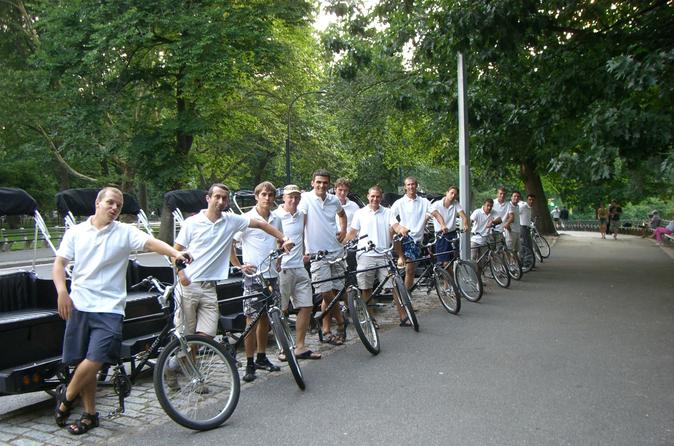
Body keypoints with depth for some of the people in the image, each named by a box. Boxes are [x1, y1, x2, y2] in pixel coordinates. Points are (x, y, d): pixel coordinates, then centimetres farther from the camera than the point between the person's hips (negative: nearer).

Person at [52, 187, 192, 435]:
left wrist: (175, 254, -33)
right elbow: (59, 263, 6)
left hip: (109, 308, -2)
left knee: (94, 361, -11)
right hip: (79, 305, 2)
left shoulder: (125, 232, 1)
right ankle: (90, 414, 26)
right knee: (84, 362, 8)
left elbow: (151, 242, -14)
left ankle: (66, 396, 18)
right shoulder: (76, 232, 8)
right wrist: (62, 291, -11)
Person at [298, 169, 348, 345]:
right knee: (327, 294, -6)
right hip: (317, 253, -4)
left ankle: (326, 331, 19)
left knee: (332, 293, 7)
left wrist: (343, 230, 11)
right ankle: (341, 324, 17)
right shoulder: (306, 199, -7)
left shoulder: (334, 200, 8)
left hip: (336, 251, 5)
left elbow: (342, 214, 29)